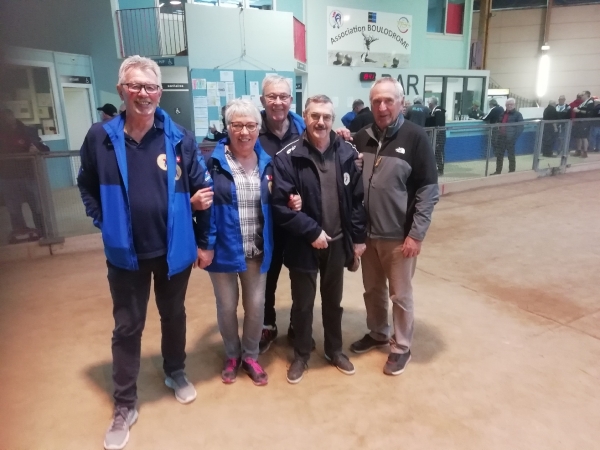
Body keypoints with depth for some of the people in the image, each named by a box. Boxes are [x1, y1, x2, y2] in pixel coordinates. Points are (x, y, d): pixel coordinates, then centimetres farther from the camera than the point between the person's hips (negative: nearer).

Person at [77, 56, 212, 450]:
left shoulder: (180, 137, -8)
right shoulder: (101, 137, -7)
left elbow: (204, 189, -3)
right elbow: (87, 187, 6)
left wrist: (203, 241, 0)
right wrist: (107, 225, -2)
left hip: (175, 249, 1)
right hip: (126, 253, 0)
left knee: (174, 316, 20)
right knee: (127, 327, 11)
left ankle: (176, 372, 46)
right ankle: (125, 405, 29)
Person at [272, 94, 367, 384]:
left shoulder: (347, 153, -2)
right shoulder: (288, 157, -13)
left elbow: (357, 199, 2)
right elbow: (280, 205, -16)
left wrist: (358, 237, 2)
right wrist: (311, 231, -18)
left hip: (337, 243, 3)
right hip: (303, 245, -3)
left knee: (333, 300, 20)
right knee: (303, 303, 14)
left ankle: (334, 350, 42)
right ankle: (301, 355, 36)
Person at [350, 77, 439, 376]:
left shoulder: (415, 137, -9)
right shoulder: (361, 138, 3)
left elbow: (429, 190, -10)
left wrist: (417, 233, -13)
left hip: (399, 235, -4)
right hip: (367, 232, 4)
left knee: (400, 295, 9)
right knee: (373, 289, 18)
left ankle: (401, 347, 28)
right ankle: (377, 334, 39)